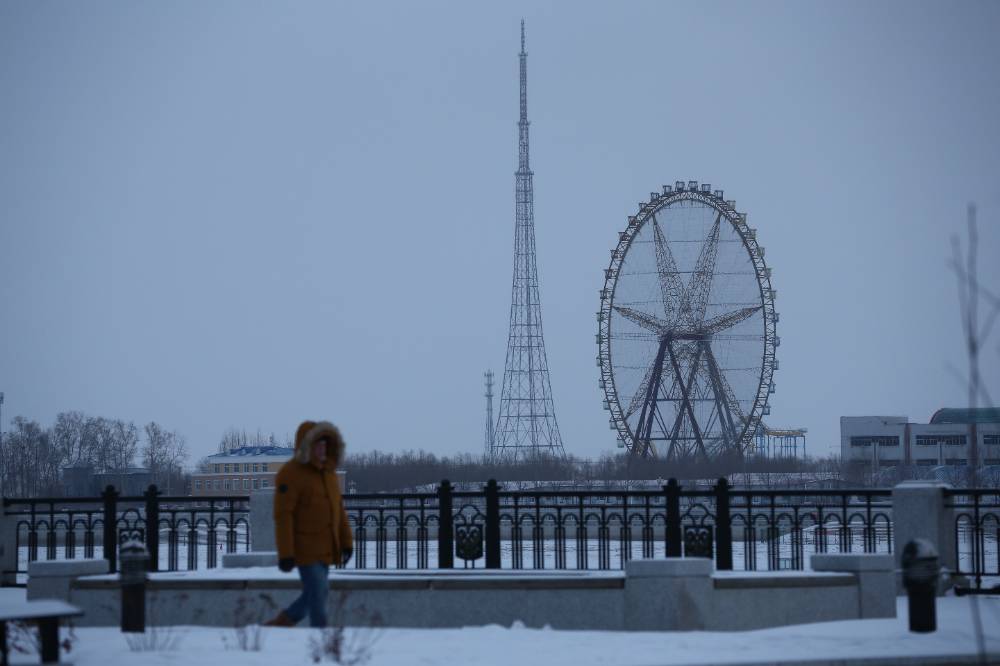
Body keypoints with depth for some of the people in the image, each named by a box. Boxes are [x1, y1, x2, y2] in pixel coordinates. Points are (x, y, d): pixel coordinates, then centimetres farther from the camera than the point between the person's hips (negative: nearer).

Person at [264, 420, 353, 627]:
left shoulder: (327, 471, 10)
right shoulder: (290, 474, -14)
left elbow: (338, 509, 15)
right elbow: (283, 515, -17)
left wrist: (347, 542, 11)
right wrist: (285, 554, -21)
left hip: (323, 549, 8)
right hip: (305, 549, -8)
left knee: (314, 595, 11)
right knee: (318, 595, -10)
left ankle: (278, 626, 26)